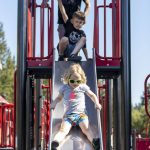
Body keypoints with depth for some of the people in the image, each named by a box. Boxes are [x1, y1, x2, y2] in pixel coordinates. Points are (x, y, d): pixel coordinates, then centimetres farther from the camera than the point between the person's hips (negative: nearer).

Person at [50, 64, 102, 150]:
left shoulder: (83, 87, 5)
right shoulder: (64, 88, 8)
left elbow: (92, 95, 18)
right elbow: (59, 97, 23)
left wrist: (97, 103, 2)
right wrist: (54, 103, 3)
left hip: (81, 113, 0)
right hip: (68, 115, 0)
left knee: (86, 129, -23)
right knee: (63, 130, -21)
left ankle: (95, 142, -41)